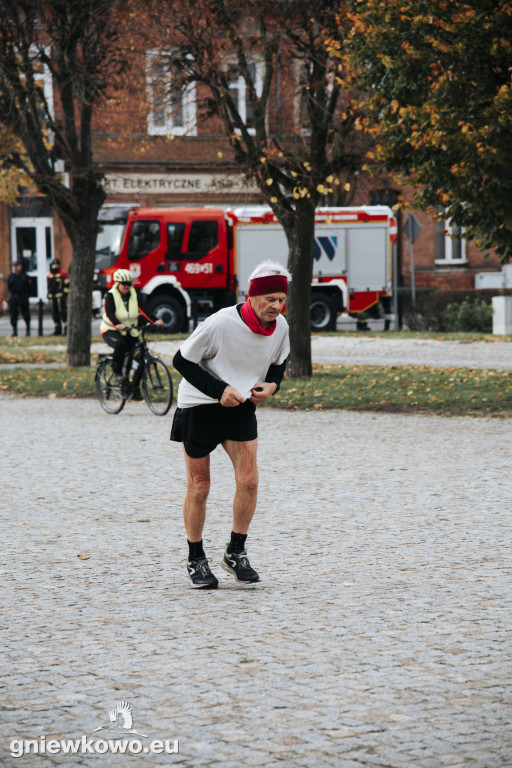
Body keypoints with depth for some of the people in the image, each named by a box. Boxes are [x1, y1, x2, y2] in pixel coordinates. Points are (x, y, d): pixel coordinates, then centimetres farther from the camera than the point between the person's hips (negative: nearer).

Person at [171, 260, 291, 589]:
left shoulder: (280, 327, -7)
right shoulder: (221, 323, -24)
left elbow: (279, 363, 13)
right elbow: (182, 360, -16)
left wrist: (272, 384, -9)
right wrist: (219, 389, -24)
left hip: (241, 407, 4)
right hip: (199, 408, -4)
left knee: (249, 479, -11)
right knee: (199, 487, 2)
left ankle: (236, 552, 5)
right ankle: (196, 560, 17)